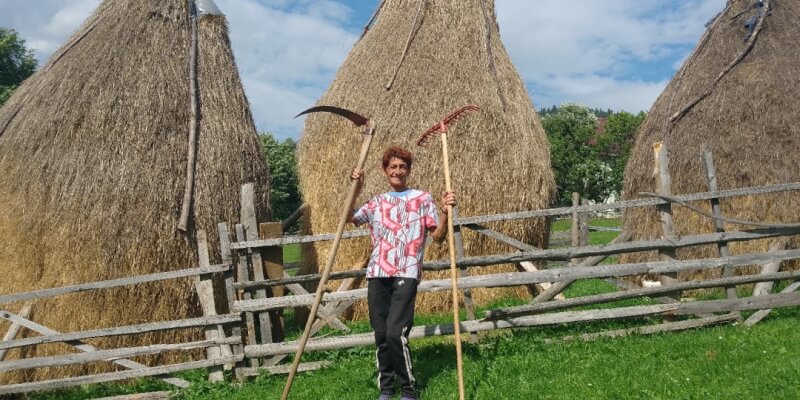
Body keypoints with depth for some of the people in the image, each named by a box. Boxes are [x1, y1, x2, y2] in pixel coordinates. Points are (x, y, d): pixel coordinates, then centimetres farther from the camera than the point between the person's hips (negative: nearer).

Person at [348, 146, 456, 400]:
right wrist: (356, 190, -5)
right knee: (380, 335, 6)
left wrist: (445, 213, -14)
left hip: (406, 274, -4)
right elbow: (350, 218, 5)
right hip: (377, 274, 4)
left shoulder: (422, 199, 7)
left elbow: (438, 237, 2)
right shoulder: (377, 202, 17)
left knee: (396, 333, -15)